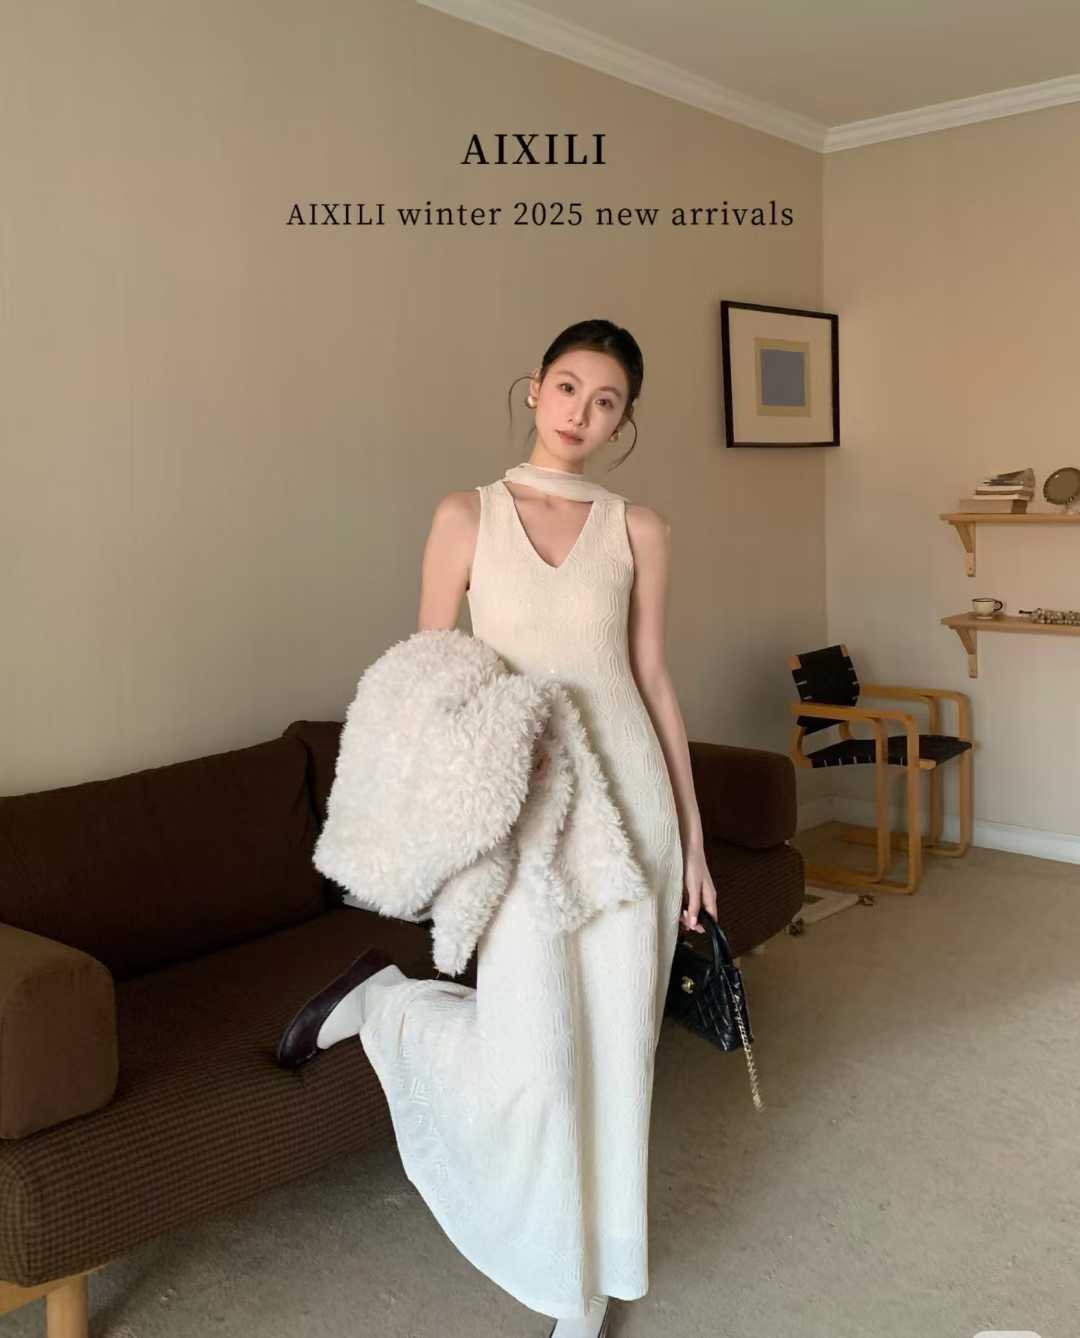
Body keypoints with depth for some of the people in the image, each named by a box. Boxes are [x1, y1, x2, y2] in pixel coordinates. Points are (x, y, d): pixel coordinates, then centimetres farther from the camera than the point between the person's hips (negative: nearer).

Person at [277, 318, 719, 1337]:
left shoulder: (638, 529, 5)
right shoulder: (467, 516, 1)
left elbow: (653, 679, 8)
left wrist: (692, 835, 8)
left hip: (630, 802, 2)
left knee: (613, 1048, 9)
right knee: (529, 1060, -5)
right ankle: (383, 1000, 26)